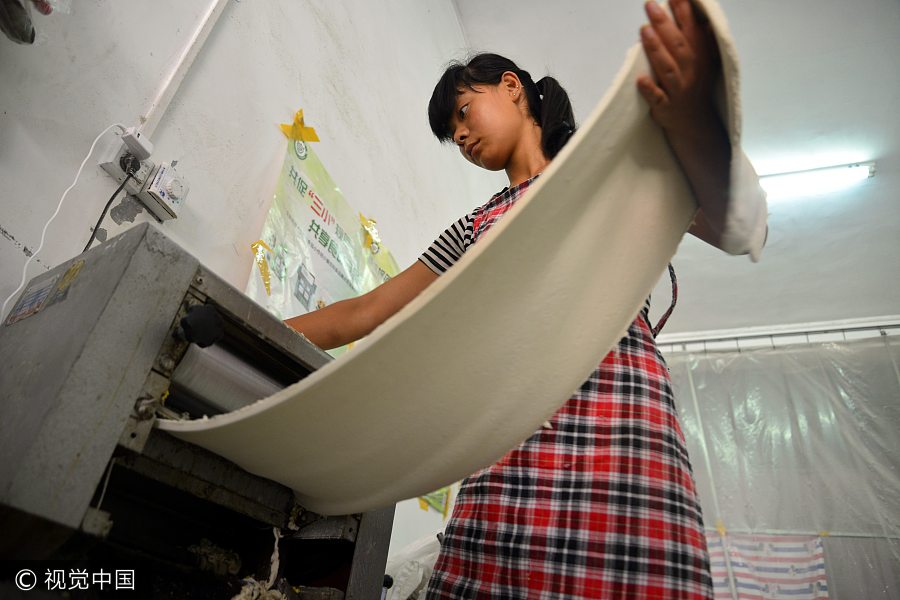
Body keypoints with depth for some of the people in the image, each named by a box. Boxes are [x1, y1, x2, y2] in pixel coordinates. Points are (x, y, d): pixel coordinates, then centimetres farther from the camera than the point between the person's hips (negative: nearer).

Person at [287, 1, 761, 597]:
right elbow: (361, 314, 21)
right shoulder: (476, 228, 24)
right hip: (503, 456, 4)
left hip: (614, 426, -4)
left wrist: (696, 130, -25)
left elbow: (733, 228, -3)